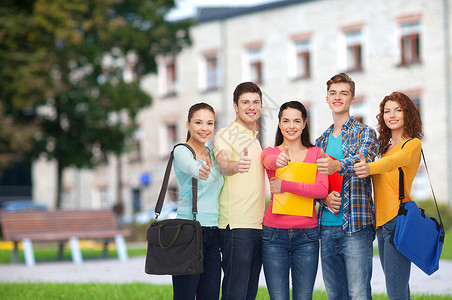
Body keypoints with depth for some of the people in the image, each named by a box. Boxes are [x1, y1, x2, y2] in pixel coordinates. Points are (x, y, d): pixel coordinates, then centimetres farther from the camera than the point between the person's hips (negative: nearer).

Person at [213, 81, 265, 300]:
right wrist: (235, 166, -47)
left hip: (258, 225, 8)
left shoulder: (255, 139, 21)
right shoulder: (225, 135, -4)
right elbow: (223, 165, -26)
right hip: (236, 225, -8)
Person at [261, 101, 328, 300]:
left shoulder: (316, 153, 8)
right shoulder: (270, 152, 7)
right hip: (274, 233, 0)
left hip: (307, 234, 0)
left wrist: (286, 186, -16)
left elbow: (322, 189, -8)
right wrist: (279, 161, -43)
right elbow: (269, 161, -19)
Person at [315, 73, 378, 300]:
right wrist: (325, 198, -8)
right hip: (327, 227, 5)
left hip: (355, 226, -5)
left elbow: (364, 160, -21)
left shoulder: (365, 133, 1)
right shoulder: (321, 141, 18)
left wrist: (338, 166, -43)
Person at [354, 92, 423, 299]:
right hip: (381, 222, 8)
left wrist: (370, 168, -44)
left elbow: (395, 161, -25)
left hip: (397, 220, -8)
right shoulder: (385, 146, 20)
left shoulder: (412, 144, -5)